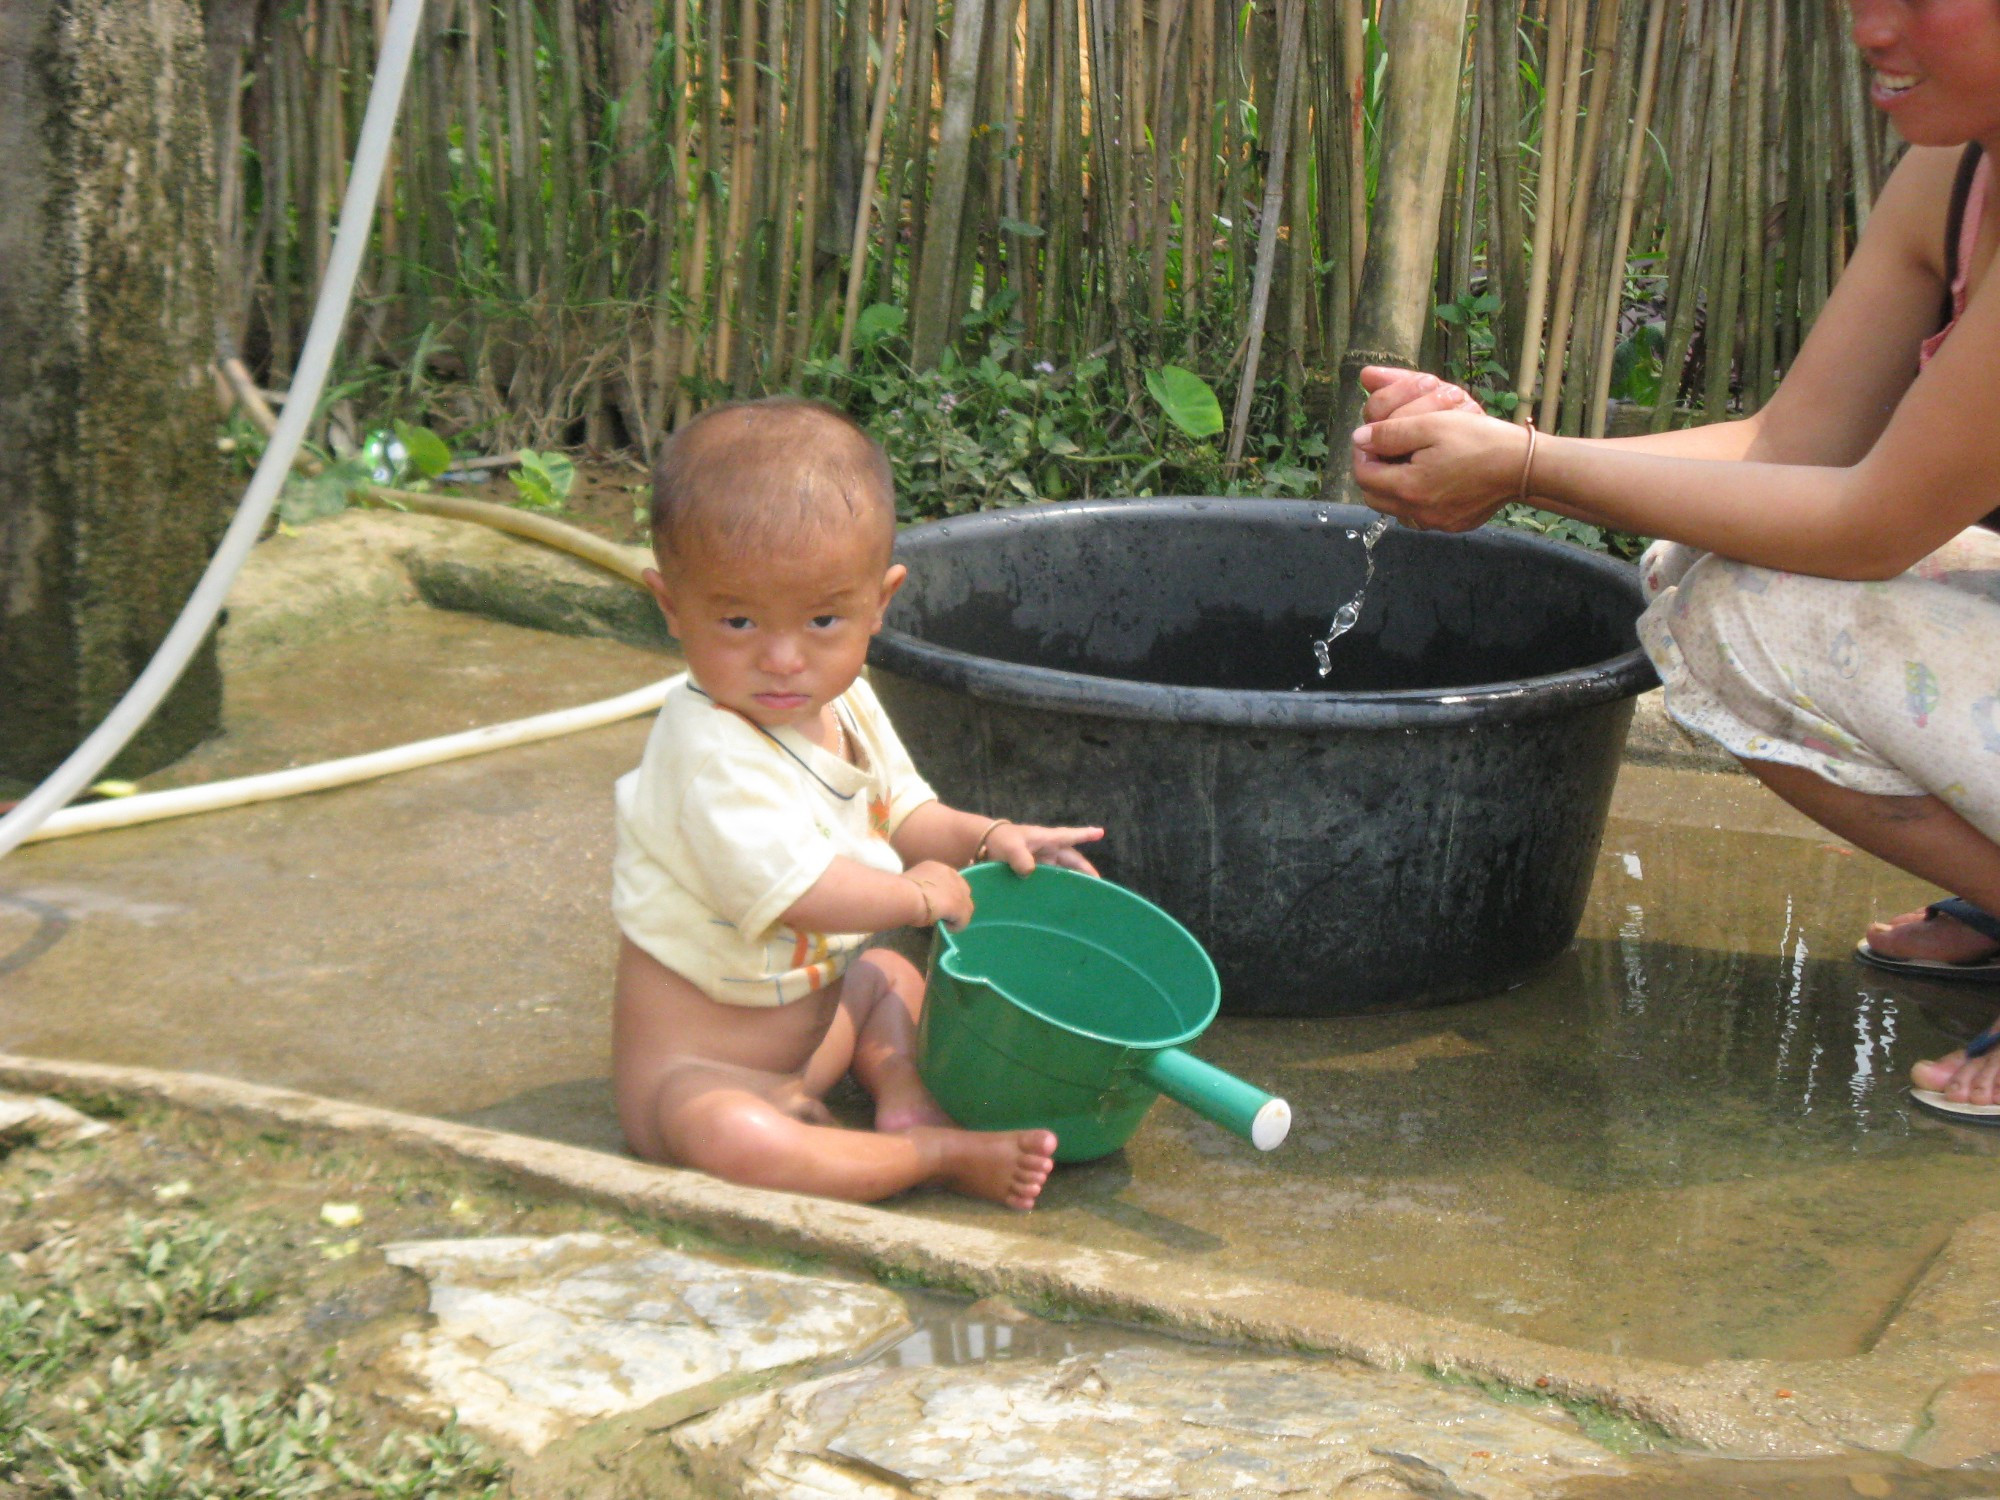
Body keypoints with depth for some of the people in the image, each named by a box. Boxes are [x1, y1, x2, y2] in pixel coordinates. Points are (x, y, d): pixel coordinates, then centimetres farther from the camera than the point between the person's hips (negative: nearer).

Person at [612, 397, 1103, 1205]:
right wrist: (921, 893, -20)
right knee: (726, 1136, -39)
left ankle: (905, 1098, 2)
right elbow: (792, 886, -36)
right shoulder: (710, 750, -29)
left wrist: (982, 836, 0)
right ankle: (938, 1154, -24)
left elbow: (896, 810, 18)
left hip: (814, 1011, 10)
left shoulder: (847, 705, 0)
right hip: (693, 1065, -9)